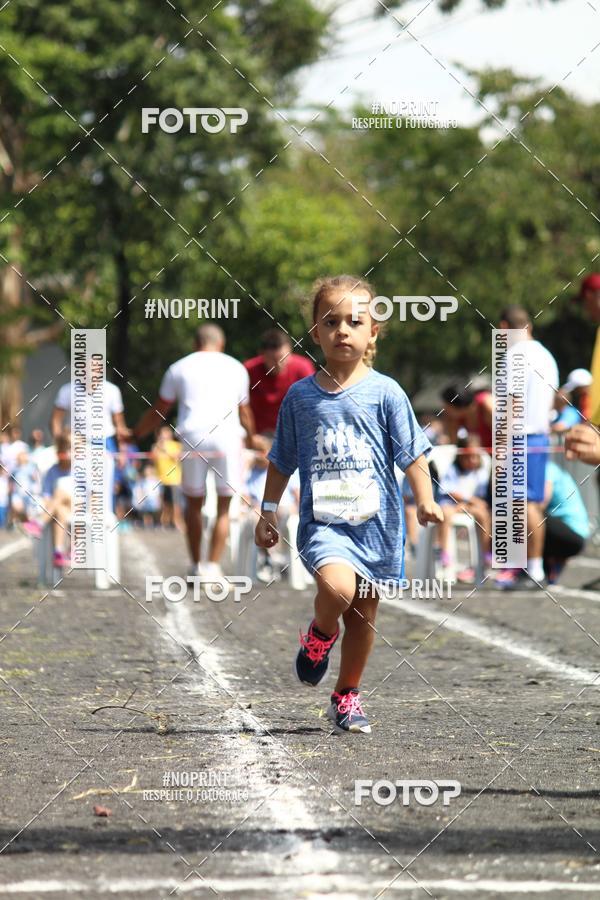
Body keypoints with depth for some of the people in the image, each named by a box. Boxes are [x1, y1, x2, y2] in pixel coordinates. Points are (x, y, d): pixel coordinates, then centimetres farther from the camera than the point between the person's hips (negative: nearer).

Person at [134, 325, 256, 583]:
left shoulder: (179, 368, 15)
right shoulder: (236, 368, 18)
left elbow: (158, 412, 19)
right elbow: (245, 413, 30)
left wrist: (134, 434, 33)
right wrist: (251, 437, 48)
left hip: (193, 438, 0)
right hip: (227, 439, 0)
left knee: (194, 504, 15)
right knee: (223, 508, 6)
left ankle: (196, 565, 17)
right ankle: (213, 567, -4)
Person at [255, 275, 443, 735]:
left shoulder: (385, 393, -1)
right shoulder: (300, 395, 4)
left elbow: (412, 453, -2)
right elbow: (282, 461, 13)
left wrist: (426, 501, -15)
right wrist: (268, 511, 14)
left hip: (376, 522, 1)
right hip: (323, 520, -1)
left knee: (364, 613, 9)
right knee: (337, 586, -27)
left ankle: (348, 695, 28)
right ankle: (320, 635, 7)